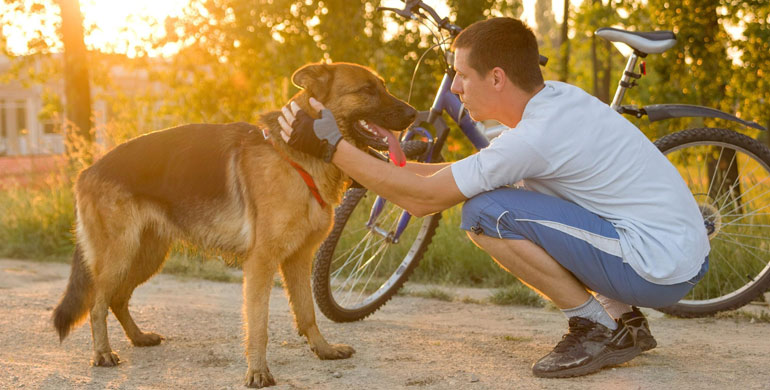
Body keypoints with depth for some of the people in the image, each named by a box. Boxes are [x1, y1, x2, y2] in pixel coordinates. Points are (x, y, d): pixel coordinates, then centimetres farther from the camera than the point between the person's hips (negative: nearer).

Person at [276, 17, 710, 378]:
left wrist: (331, 144, -12)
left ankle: (596, 327, -2)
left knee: (486, 212, -15)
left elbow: (423, 198, -16)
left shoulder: (535, 137, -22)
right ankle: (624, 318, 16)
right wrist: (393, 165, 12)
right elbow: (473, 170, 17)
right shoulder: (556, 96, 6)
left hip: (660, 271, -9)